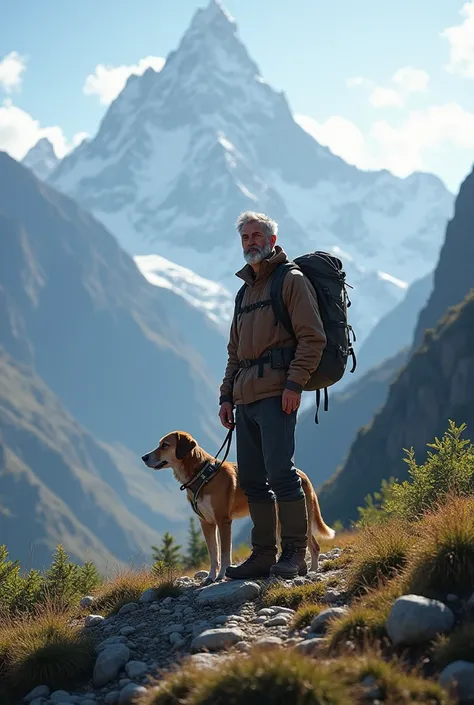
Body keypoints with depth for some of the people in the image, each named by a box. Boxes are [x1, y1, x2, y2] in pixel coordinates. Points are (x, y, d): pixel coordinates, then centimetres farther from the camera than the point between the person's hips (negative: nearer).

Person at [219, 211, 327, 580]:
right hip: (246, 396, 8)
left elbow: (312, 337, -9)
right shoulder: (246, 291, 26)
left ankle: (294, 553, -9)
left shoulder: (292, 280, 1)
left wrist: (295, 383, -18)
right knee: (251, 479, 5)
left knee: (279, 470, -15)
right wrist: (227, 396, 19)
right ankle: (264, 555, 11)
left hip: (276, 392, -8)